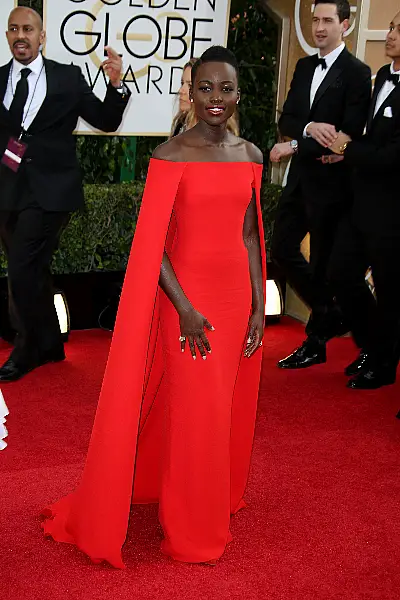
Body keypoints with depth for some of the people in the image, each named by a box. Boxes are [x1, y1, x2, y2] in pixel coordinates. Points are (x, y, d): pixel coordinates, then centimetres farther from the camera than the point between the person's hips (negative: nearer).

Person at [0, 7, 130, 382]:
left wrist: (115, 85, -13)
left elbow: (106, 122, 3)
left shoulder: (68, 77, 1)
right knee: (31, 273, 14)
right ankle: (49, 346, 33)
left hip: (49, 190, -4)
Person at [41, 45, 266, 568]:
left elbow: (250, 234, 9)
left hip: (235, 294, 5)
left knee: (225, 406, 17)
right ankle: (192, 530, 23)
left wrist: (259, 305, 6)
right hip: (187, 292, -5)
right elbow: (151, 244, -12)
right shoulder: (171, 155, -11)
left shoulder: (250, 155, 6)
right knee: (193, 410, 4)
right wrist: (184, 307, -17)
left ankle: (219, 497, 40)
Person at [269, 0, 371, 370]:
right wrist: (309, 128, -17)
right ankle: (331, 315, 29)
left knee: (323, 263, 4)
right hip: (301, 177, 7)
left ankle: (315, 343, 20)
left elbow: (348, 137, -18)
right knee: (283, 250, 10)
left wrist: (295, 147, -15)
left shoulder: (357, 73, -11)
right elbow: (286, 120, 5)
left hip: (331, 181, -7)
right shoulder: (304, 67, 11)